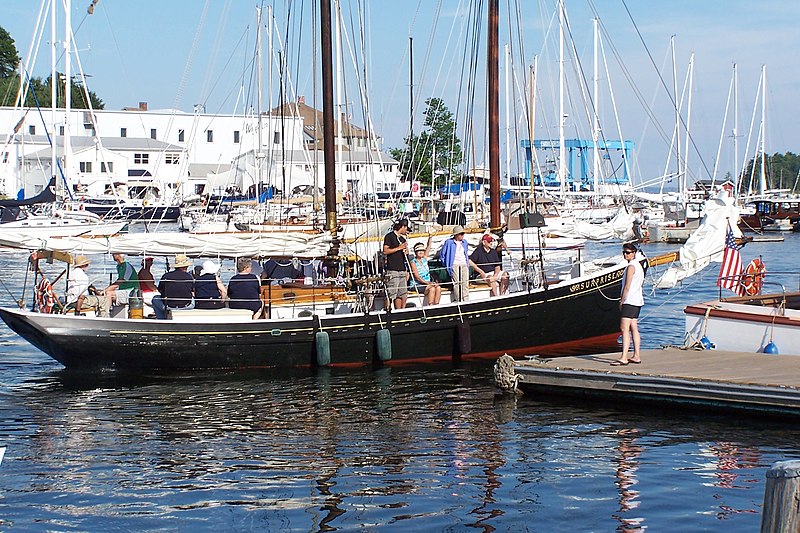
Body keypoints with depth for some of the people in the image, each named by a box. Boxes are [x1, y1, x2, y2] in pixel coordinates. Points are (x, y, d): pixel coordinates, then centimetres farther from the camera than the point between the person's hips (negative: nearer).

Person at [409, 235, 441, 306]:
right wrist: (427, 282, -22)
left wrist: (430, 237, -5)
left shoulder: (424, 259, 14)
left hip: (427, 283, 6)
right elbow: (417, 277, -13)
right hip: (417, 285, -6)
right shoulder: (413, 262, -5)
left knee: (438, 288, -22)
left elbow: (428, 247, 8)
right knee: (432, 289, -30)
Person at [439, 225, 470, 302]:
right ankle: (458, 301, -9)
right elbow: (442, 255, 5)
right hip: (454, 265, -4)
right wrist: (446, 265, 2)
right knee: (457, 283, -12)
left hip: (464, 265, 5)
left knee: (465, 283, -5)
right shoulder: (449, 242, 0)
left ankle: (466, 301, -5)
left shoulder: (464, 242, 16)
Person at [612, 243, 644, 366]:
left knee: (624, 329, -13)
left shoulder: (631, 266, -13)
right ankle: (637, 356, 13)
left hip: (629, 301, -10)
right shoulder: (639, 265, 16)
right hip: (638, 300, 10)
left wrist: (621, 301, -9)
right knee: (634, 328, 12)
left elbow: (627, 287, -16)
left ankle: (624, 358, -20)